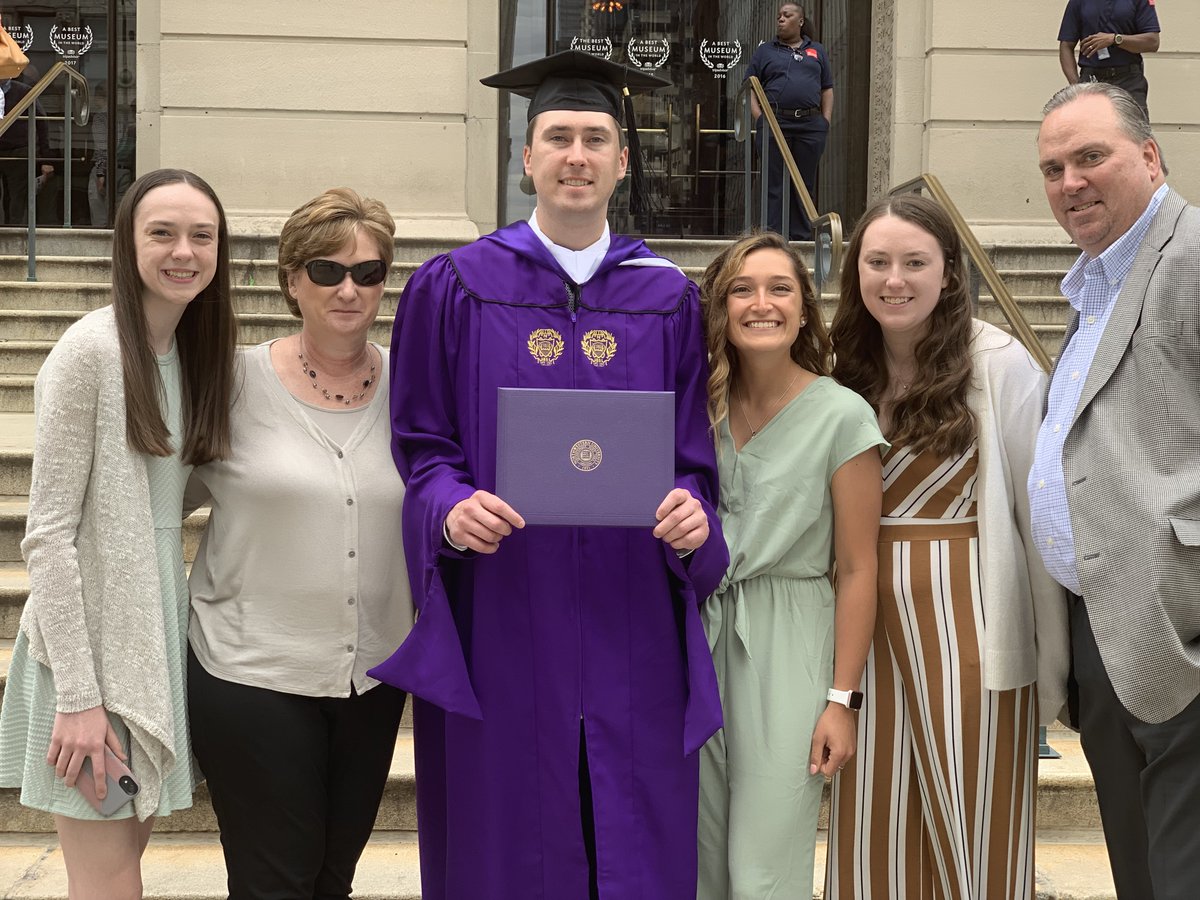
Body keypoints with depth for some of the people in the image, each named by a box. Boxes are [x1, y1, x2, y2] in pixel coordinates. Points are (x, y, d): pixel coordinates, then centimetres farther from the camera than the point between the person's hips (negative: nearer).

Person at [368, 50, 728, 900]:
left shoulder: (668, 300, 7)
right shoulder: (453, 288, 2)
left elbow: (693, 457, 7)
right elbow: (419, 446, 3)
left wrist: (690, 511, -14)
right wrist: (450, 508, -17)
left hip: (631, 633, 2)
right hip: (499, 631, -1)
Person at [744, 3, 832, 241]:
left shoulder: (817, 52, 18)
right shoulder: (765, 51, 12)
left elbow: (827, 89, 16)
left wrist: (826, 120, 4)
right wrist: (758, 117, -6)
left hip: (810, 126, 2)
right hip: (774, 124, -2)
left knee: (805, 184, 4)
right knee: (774, 185, -3)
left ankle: (802, 237, 9)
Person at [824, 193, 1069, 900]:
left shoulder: (1001, 365, -9)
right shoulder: (849, 370, 6)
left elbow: (1041, 515, -7)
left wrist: (1056, 664, -7)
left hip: (970, 621, -4)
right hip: (869, 612, 5)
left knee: (975, 830, 5)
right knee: (874, 837, 11)